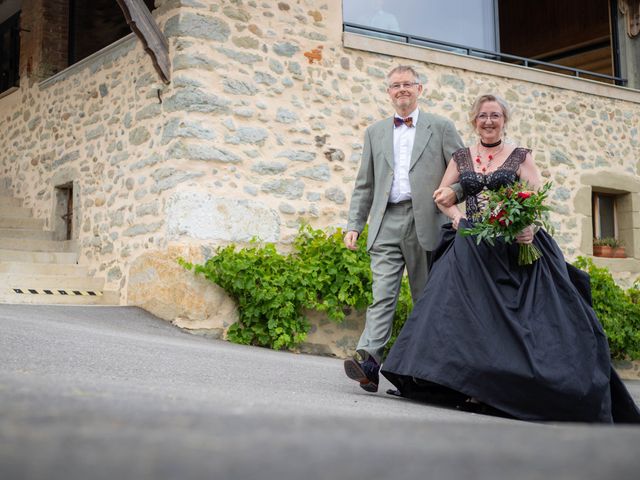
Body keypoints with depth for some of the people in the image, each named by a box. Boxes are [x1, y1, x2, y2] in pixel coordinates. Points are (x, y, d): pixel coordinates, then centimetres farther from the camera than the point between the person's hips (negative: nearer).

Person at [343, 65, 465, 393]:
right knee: (383, 294, -11)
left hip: (426, 222, -1)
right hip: (386, 222, 1)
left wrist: (455, 191, -13)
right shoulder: (375, 132, 19)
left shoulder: (441, 128, 11)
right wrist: (354, 224, 9)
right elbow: (364, 185, 18)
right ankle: (369, 360, -21)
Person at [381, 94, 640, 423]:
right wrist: (457, 216, -1)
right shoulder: (462, 158, 14)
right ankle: (475, 384, -7)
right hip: (471, 247, 2)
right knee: (472, 312, -9)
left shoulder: (520, 157, 6)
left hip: (513, 245, -2)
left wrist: (530, 225, -23)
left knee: (514, 315, -8)